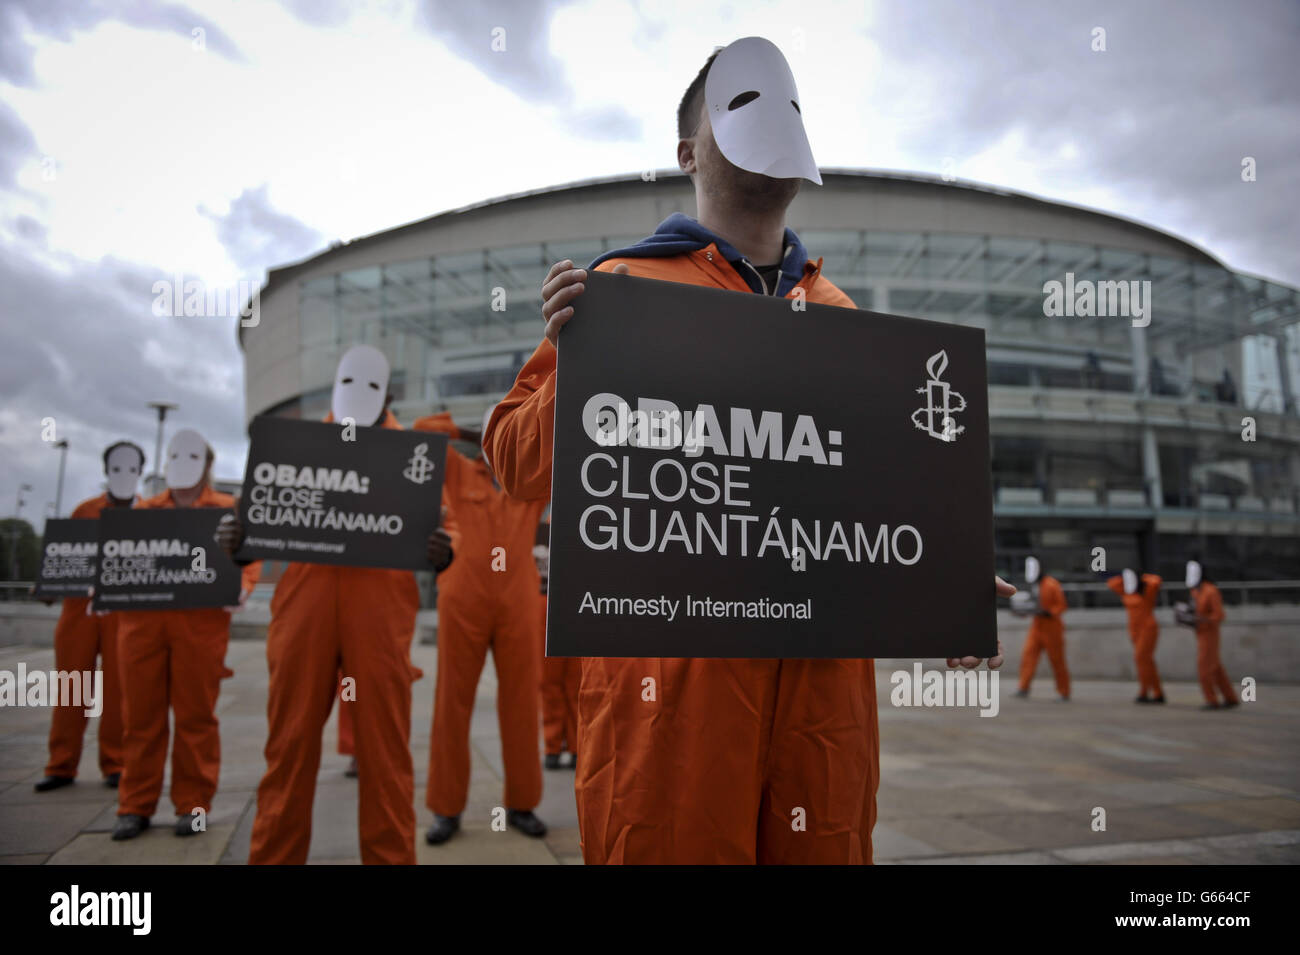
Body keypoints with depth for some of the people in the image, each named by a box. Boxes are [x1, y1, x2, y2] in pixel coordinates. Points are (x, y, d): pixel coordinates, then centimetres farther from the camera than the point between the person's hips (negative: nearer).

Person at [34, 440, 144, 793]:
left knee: (117, 689, 1)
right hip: (79, 606, 2)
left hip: (125, 611, -1)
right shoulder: (85, 510, 12)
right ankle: (62, 767, 13)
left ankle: (114, 765, 10)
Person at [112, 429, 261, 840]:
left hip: (201, 620, -3)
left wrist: (239, 590, -14)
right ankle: (136, 807, 16)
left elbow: (249, 560, 4)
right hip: (140, 617, 3)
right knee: (141, 715, 5)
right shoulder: (143, 510, 20)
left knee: (195, 715, 1)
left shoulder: (228, 510, 10)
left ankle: (193, 806, 11)